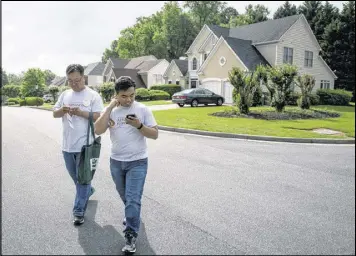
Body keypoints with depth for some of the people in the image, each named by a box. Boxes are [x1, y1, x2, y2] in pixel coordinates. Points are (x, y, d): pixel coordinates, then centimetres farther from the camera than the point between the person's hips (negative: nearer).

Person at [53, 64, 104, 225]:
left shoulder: (93, 95, -7)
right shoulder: (65, 95, 9)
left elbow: (98, 117, -12)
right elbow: (55, 114, 10)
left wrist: (80, 112, -24)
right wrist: (63, 110, -12)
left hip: (85, 145, -6)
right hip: (67, 145, 6)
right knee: (75, 176, 21)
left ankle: (79, 211, 10)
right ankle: (87, 191, 48)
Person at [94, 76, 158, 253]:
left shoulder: (143, 109, -8)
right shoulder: (110, 110, -1)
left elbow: (154, 135, -8)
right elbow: (98, 130, -15)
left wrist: (139, 125, -25)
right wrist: (110, 108, -18)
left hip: (137, 162, -3)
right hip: (116, 162, 4)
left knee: (133, 200, -7)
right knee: (125, 197, 23)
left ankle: (131, 236, 5)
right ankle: (132, 216, 50)